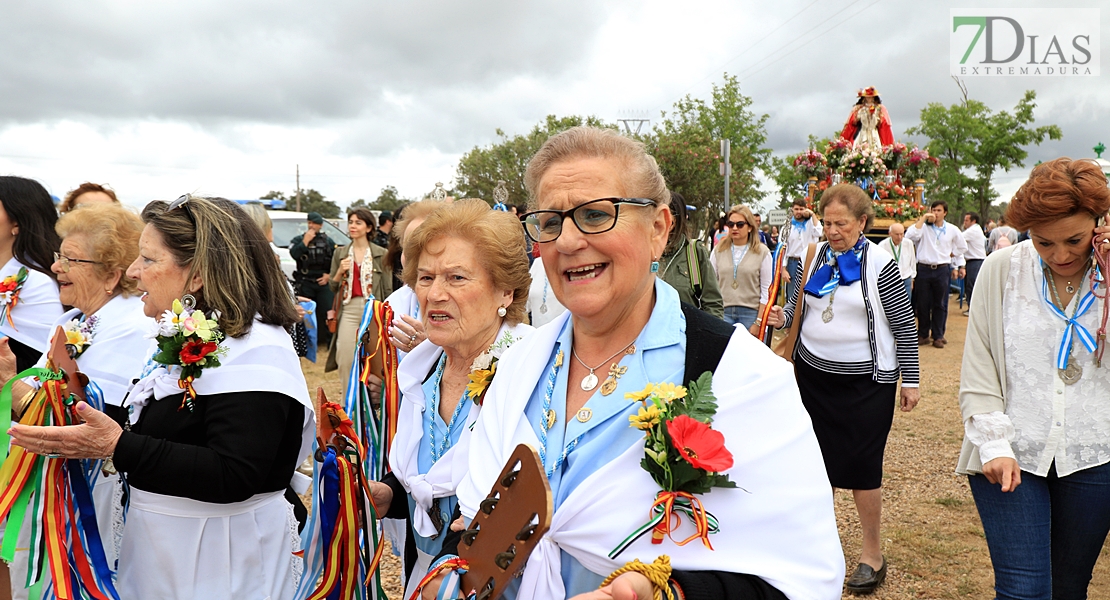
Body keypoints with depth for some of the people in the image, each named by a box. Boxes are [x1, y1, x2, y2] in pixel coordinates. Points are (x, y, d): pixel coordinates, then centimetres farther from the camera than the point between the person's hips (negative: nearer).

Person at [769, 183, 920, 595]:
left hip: (865, 380, -4)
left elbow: (904, 326, -5)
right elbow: (799, 303, 17)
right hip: (813, 373, 5)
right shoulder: (816, 256, 4)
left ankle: (872, 553, 18)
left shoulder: (880, 264, -10)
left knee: (862, 466, -1)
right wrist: (784, 316, -5)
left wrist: (910, 380, -5)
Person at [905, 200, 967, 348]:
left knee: (940, 304, 6)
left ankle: (938, 336, 13)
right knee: (922, 304, 4)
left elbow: (962, 247, 21)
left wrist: (951, 254, 9)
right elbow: (909, 236, -21)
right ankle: (923, 335, 15)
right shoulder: (924, 227, -1)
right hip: (924, 269, -1)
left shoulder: (952, 230, 6)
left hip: (942, 270, 1)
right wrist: (923, 219, -16)